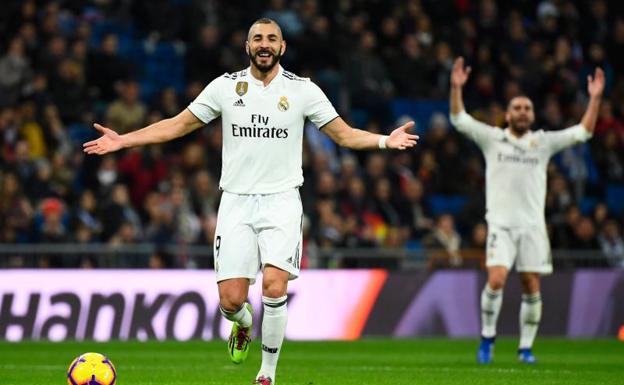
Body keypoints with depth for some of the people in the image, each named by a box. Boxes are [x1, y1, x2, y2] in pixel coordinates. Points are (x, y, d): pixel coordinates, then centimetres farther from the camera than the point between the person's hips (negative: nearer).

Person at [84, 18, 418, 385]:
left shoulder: (303, 90, 3)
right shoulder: (225, 86, 5)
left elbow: (345, 134, 6)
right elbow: (178, 125, 11)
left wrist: (385, 140, -12)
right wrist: (123, 140, 5)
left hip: (281, 202, -1)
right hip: (236, 203, 1)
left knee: (274, 286, -20)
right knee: (231, 300, -8)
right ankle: (244, 323, 31)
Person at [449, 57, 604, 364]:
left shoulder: (543, 142, 10)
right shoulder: (492, 139, 5)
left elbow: (582, 132, 7)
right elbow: (459, 120, -2)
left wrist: (595, 99, -3)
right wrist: (456, 88, -14)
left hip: (533, 225, 2)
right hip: (501, 224, -2)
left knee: (531, 287, 0)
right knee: (496, 279, -18)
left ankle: (526, 347, 10)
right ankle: (487, 336, 1)